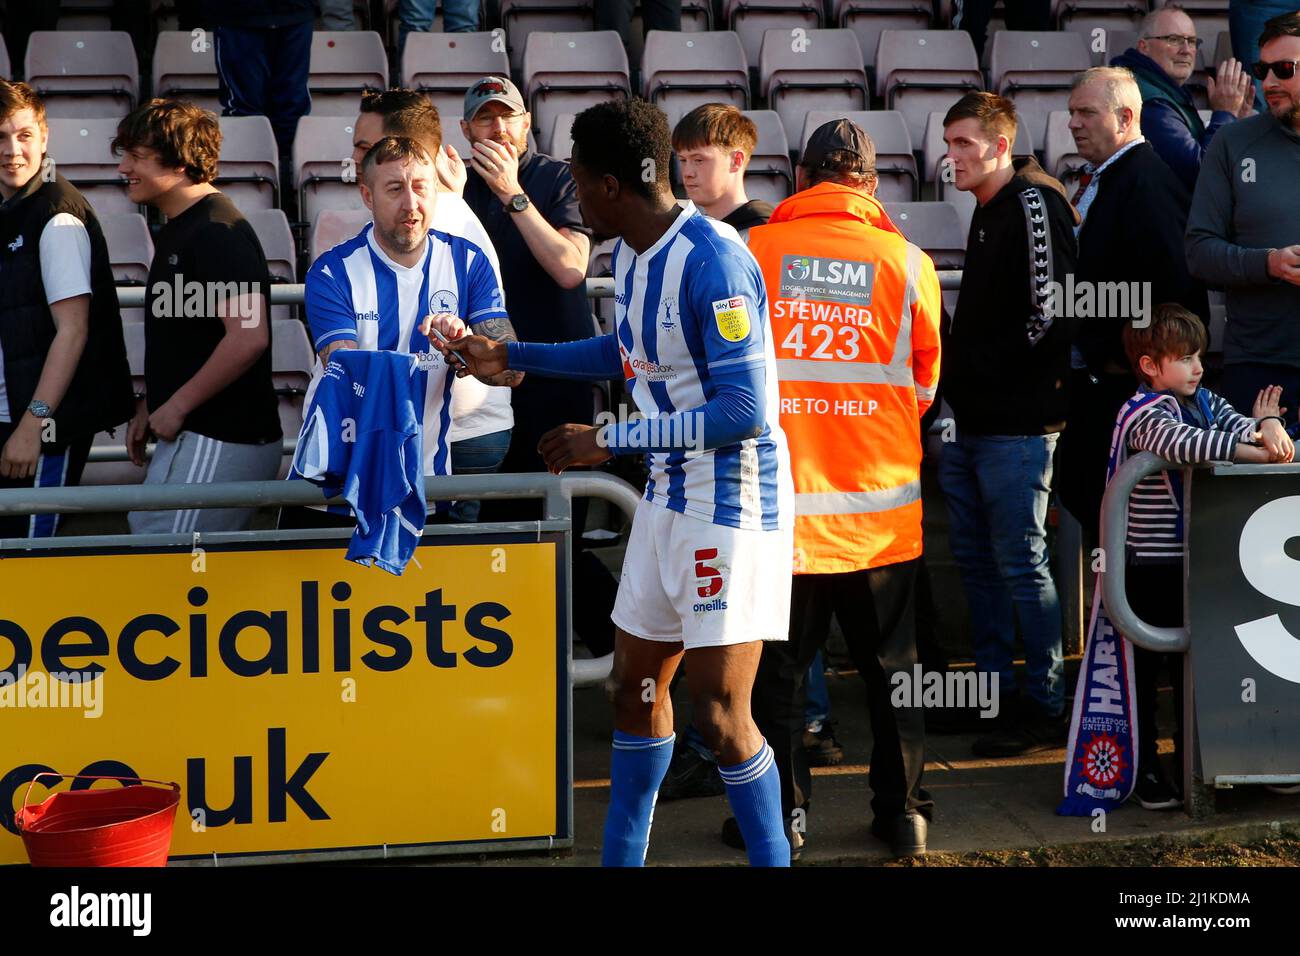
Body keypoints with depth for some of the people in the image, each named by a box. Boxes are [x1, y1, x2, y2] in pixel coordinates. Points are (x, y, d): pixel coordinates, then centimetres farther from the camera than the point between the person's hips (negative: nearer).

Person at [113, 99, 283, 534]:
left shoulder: (217, 233, -17)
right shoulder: (175, 230, 16)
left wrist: (177, 406, -18)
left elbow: (249, 337, -26)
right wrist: (150, 408, 18)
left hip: (220, 444, -10)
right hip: (188, 434, 10)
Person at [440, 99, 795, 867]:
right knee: (636, 685, 16)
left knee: (721, 716, -9)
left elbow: (743, 410, -26)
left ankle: (773, 855, 8)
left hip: (733, 497, -9)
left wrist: (609, 442, -21)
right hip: (670, 490, 9)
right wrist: (507, 357, 27)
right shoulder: (633, 251, 7)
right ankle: (622, 858, 30)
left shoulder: (713, 260, -22)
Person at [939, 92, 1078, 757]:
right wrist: (960, 381, 13)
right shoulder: (987, 212, 17)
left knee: (1021, 564, -5)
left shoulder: (1035, 204, -12)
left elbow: (1051, 310, -18)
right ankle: (995, 689, 24)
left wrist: (990, 374, -11)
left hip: (1016, 426, -10)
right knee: (975, 559, 14)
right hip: (970, 425, 10)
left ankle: (1046, 706, 4)